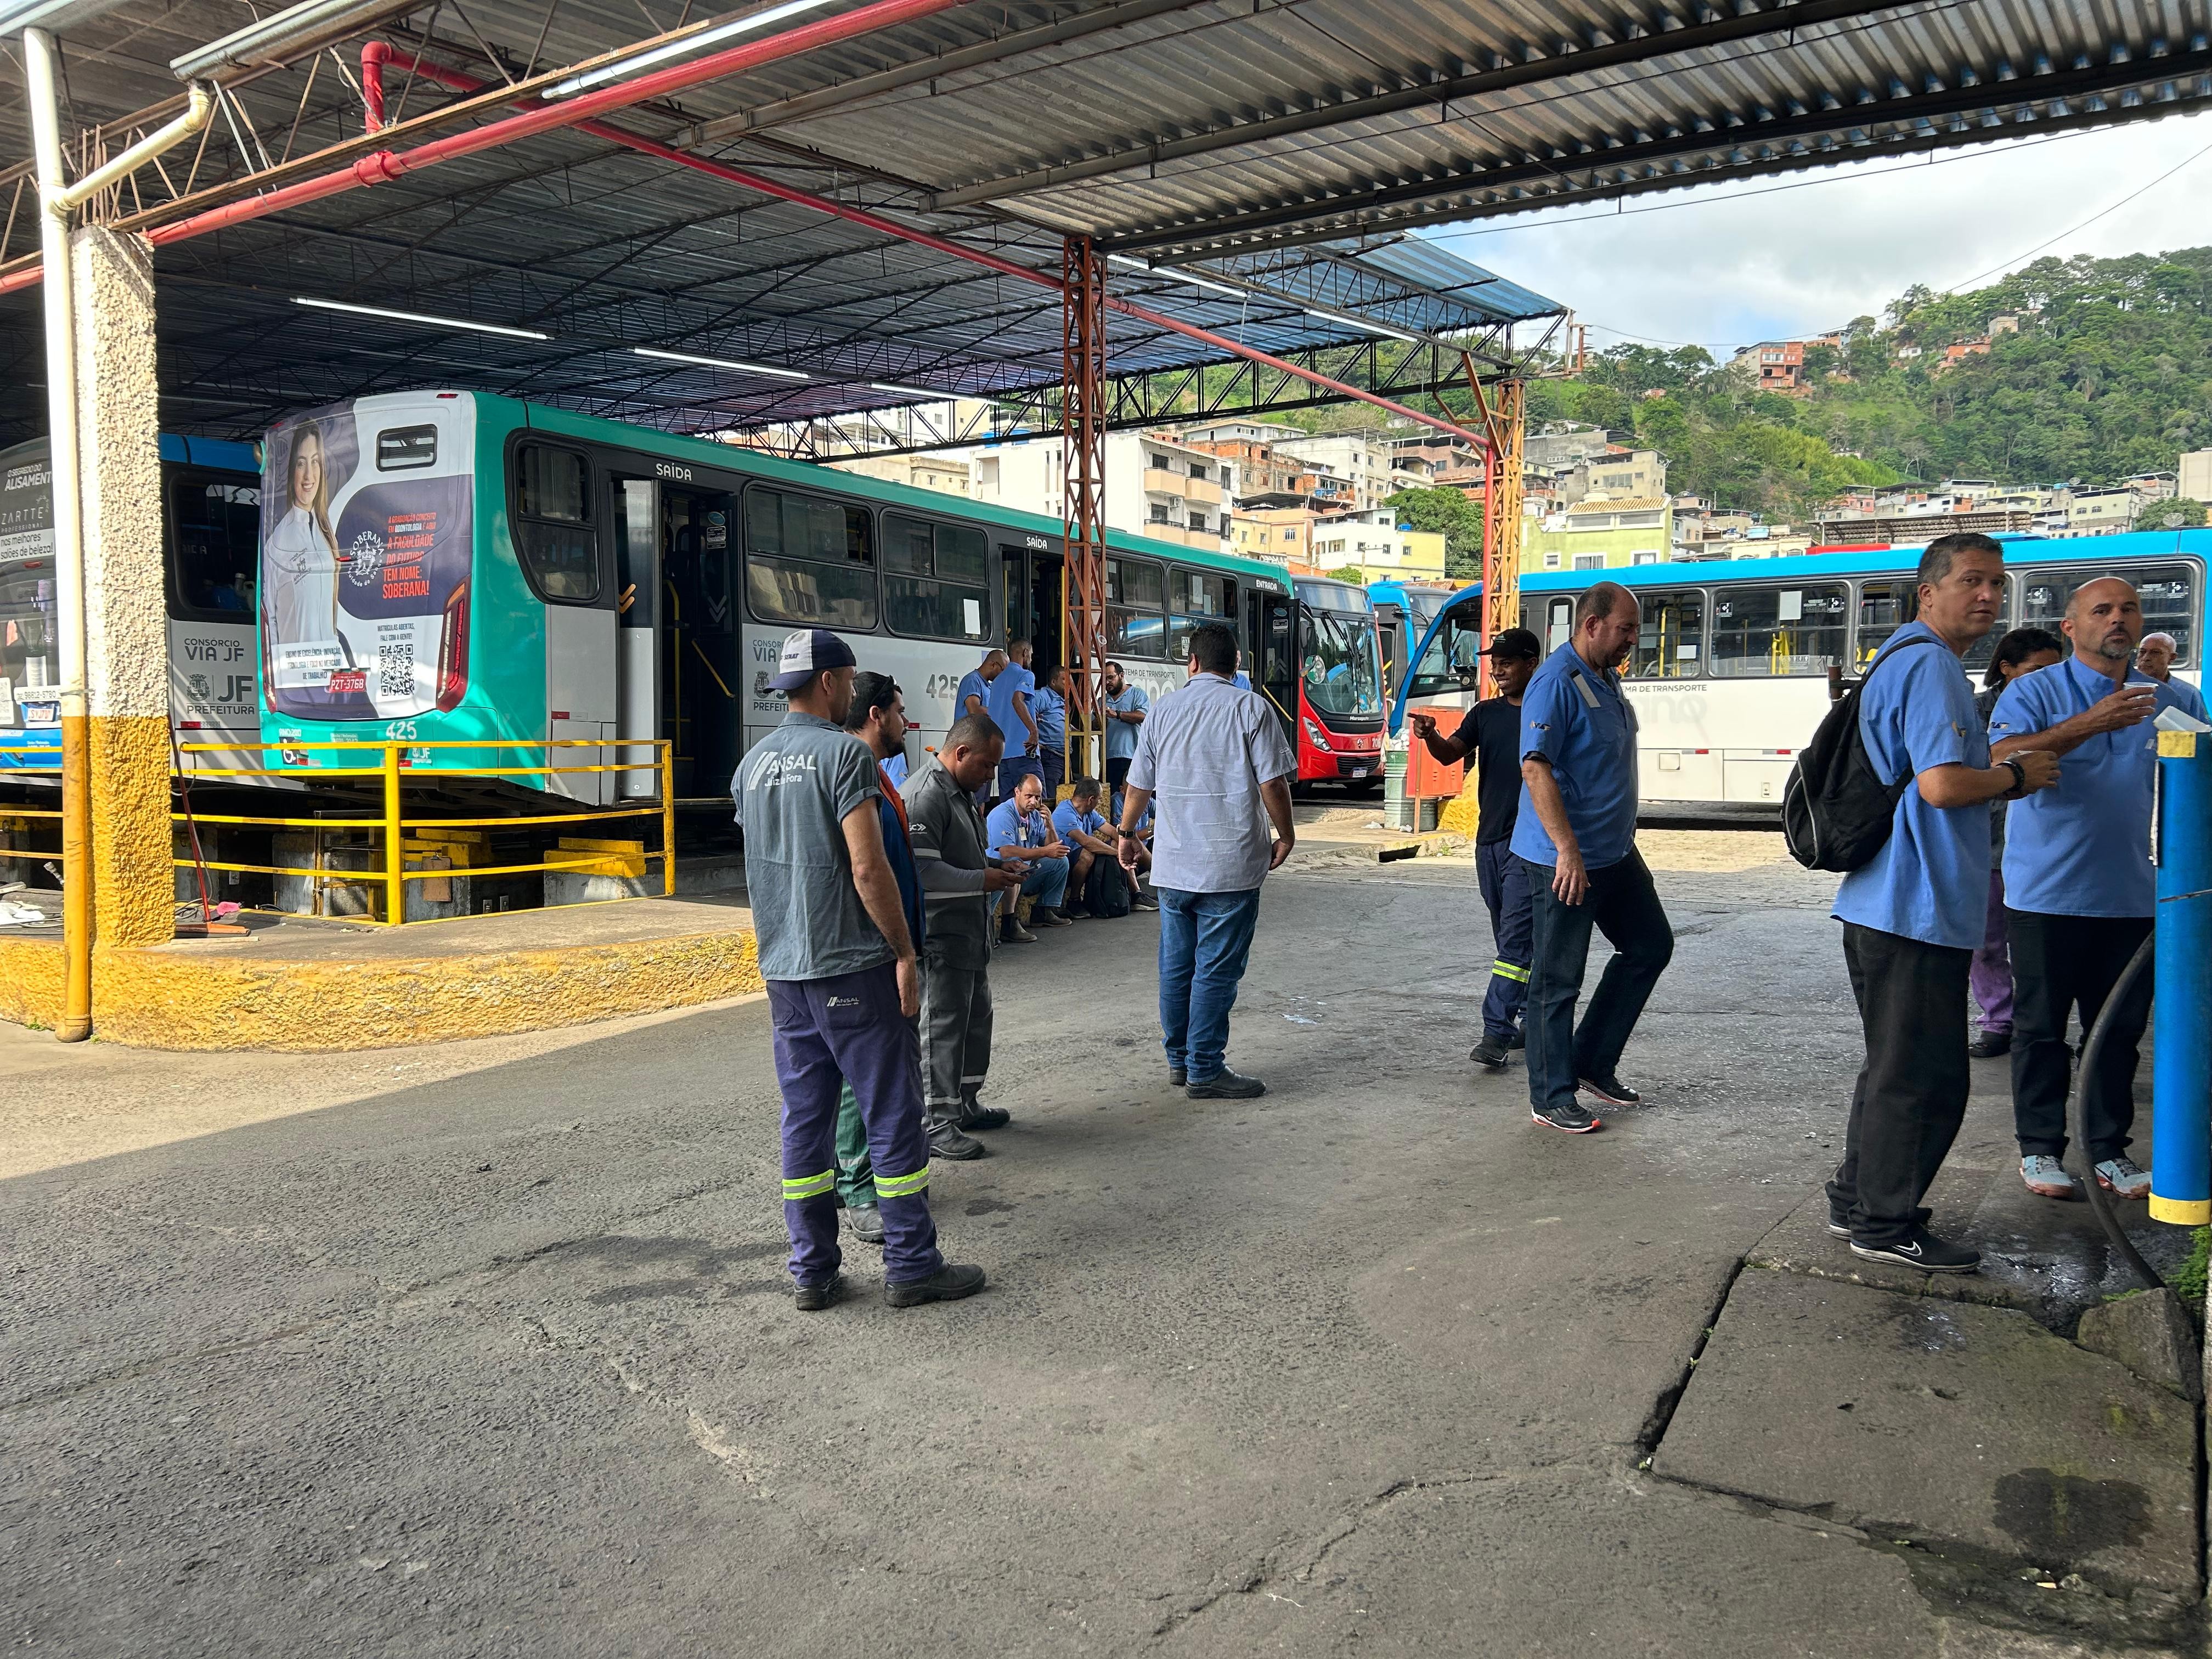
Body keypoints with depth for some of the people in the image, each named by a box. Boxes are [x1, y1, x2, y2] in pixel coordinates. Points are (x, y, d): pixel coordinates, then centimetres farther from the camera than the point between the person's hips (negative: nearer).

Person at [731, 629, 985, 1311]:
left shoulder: (753, 763, 11)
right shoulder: (844, 753, -13)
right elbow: (868, 869, -18)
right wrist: (904, 951, -11)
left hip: (784, 968, 7)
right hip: (853, 964, -7)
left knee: (804, 1115, 11)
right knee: (892, 1113, 2)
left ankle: (812, 1271, 16)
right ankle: (911, 1266, 8)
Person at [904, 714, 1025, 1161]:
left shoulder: (961, 791, 15)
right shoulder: (925, 796, -19)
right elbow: (922, 871, -27)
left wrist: (994, 873, 11)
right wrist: (983, 880, -21)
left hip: (970, 932, 11)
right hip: (941, 936, -10)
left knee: (977, 1019, 18)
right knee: (942, 1027, -5)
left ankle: (965, 1104, 31)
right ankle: (937, 1124, 2)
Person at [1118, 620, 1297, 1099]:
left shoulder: (1163, 710, 7)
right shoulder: (1250, 709, -5)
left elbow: (1138, 785, 12)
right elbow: (1272, 783, -9)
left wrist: (1127, 834, 28)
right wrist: (1285, 836, 6)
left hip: (1173, 863, 5)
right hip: (1232, 864, -4)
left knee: (1176, 966, 14)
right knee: (1217, 970, -1)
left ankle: (1179, 1059, 25)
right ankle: (1205, 1072, 2)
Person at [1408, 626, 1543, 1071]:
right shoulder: (1485, 713, 11)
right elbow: (1451, 754, -3)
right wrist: (1430, 737, -25)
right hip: (1489, 838, 6)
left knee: (1515, 938, -10)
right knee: (1511, 939, 13)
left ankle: (1497, 1032, -11)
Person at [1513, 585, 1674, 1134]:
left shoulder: (1607, 679, 12)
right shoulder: (1557, 682, -18)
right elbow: (1536, 767, -26)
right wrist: (1568, 850, -29)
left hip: (1615, 852, 10)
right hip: (1564, 860, -10)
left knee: (1651, 947, 17)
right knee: (1558, 980, -1)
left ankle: (1592, 1063, 26)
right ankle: (1552, 1098, 11)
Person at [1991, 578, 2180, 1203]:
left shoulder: (2167, 701, 11)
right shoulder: (2035, 692, -4)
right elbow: (2001, 760, -21)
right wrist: (2089, 723, -29)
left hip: (2133, 898, 4)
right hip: (2048, 894, -4)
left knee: (2121, 1029, 10)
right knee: (2042, 1028, 4)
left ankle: (2110, 1151, 21)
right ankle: (2040, 1149, 14)